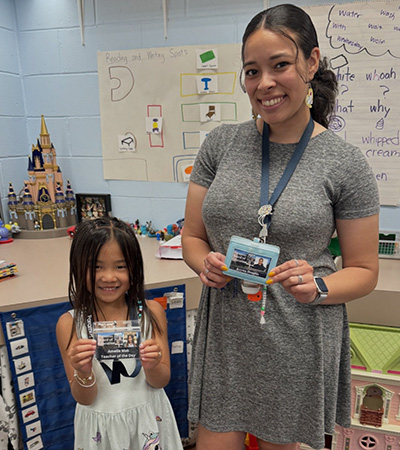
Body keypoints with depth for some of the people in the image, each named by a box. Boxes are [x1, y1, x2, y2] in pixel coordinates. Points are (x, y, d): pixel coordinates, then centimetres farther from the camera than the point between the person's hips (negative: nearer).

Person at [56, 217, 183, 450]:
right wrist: (83, 374, -29)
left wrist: (152, 367, -27)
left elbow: (161, 382, -7)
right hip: (101, 424, 0)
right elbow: (84, 399, -10)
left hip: (147, 417, 1)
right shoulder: (70, 324, -14)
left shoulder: (152, 312, -13)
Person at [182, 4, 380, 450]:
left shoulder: (345, 163, -7)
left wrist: (318, 288, -19)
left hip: (299, 344, -1)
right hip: (224, 334, 2)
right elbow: (192, 237, 6)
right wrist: (206, 265, -14)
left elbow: (364, 271, 0)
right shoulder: (220, 143, 0)